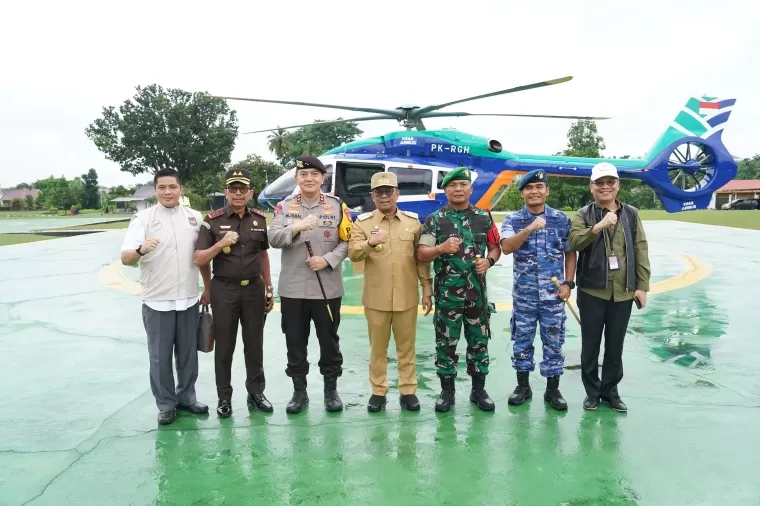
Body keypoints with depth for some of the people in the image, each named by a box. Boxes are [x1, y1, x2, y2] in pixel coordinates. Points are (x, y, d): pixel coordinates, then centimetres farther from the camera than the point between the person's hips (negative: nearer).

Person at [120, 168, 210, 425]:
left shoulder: (194, 217, 5)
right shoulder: (143, 218, -5)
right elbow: (125, 258, -14)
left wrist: (208, 288, 13)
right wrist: (141, 250, -36)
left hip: (189, 300, 3)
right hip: (157, 302, -3)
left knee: (188, 353, 14)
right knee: (160, 356, 7)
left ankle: (186, 397, 30)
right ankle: (166, 404, 21)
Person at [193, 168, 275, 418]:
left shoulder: (261, 219, 3)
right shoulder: (212, 220, -6)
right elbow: (198, 260, -7)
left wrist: (269, 290, 12)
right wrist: (221, 243, -23)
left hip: (254, 289, 3)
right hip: (224, 290, -2)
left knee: (254, 343, 11)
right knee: (224, 345, 8)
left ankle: (256, 392, 25)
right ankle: (224, 397, 21)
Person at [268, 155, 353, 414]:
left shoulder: (337, 206, 2)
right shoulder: (285, 206, 5)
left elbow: (347, 241, 0)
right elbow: (273, 238, -7)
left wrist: (328, 260, -14)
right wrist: (298, 226, -22)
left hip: (327, 287, -1)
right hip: (292, 288, 1)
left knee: (329, 340, 9)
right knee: (295, 341, 10)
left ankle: (331, 389, 25)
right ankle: (299, 391, 25)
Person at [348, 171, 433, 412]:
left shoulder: (413, 221, 5)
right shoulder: (363, 222, 1)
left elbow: (421, 257, 7)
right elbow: (353, 254, -11)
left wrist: (427, 289, 4)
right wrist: (370, 242, -31)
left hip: (407, 297, 1)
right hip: (376, 298, -1)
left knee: (406, 346, 10)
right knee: (377, 347, 10)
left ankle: (408, 390, 23)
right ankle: (378, 391, 23)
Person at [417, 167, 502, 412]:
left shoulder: (484, 217, 6)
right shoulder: (435, 220, -1)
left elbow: (495, 247, 13)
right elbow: (421, 254, -5)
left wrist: (489, 260, -8)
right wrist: (441, 248, -23)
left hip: (477, 290, 2)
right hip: (447, 292, -2)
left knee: (479, 340, 10)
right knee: (446, 342, 5)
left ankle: (479, 389, 24)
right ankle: (447, 391, 19)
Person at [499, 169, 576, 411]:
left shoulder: (562, 219, 2)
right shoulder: (513, 220, -1)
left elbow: (570, 253, 7)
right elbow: (506, 248, -18)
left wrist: (568, 283, -1)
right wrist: (529, 229, -28)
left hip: (553, 293, 0)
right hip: (523, 293, 0)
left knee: (553, 341, 8)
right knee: (522, 340, 10)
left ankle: (552, 389, 22)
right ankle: (523, 386, 26)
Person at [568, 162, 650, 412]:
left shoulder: (631, 214, 7)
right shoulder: (582, 215, 0)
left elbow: (641, 251, 6)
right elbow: (574, 242, -18)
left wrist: (642, 286, 1)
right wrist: (599, 226, -31)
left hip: (623, 293, 2)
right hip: (592, 292, -2)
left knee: (615, 346, 12)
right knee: (590, 346, 7)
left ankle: (610, 391, 28)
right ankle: (592, 392, 23)